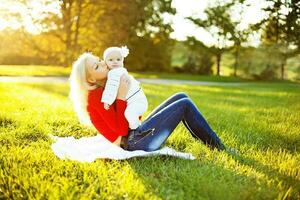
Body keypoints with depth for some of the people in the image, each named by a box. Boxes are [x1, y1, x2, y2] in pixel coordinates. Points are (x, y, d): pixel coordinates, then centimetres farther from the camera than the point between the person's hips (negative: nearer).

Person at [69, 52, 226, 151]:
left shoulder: (106, 89, 14)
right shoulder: (97, 96, -16)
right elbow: (121, 129, -23)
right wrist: (121, 96, -22)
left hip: (136, 132, 10)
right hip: (133, 142, -10)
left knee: (181, 97, 8)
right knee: (184, 104, -8)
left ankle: (211, 143, 7)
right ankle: (219, 148, 3)